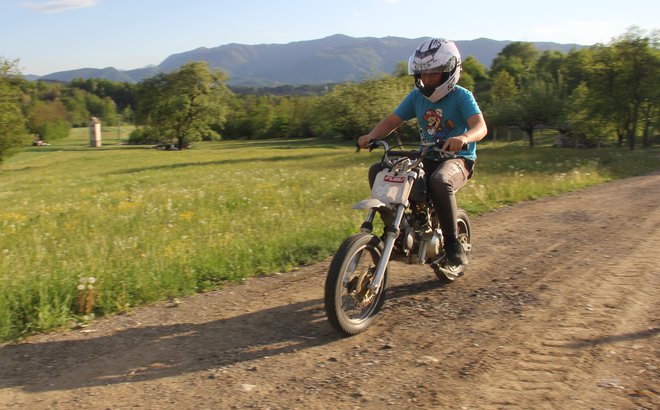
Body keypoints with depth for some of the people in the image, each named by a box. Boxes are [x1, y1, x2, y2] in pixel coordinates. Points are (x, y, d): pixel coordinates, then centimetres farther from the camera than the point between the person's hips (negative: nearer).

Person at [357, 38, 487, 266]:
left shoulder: (462, 96, -10)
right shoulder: (417, 96, 5)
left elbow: (480, 126, -25)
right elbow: (392, 120, 3)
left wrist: (464, 138, -48)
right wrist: (371, 136, -17)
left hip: (458, 159, -5)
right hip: (427, 159, 6)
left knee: (440, 181, -40)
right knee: (377, 171, -13)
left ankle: (452, 242, -23)